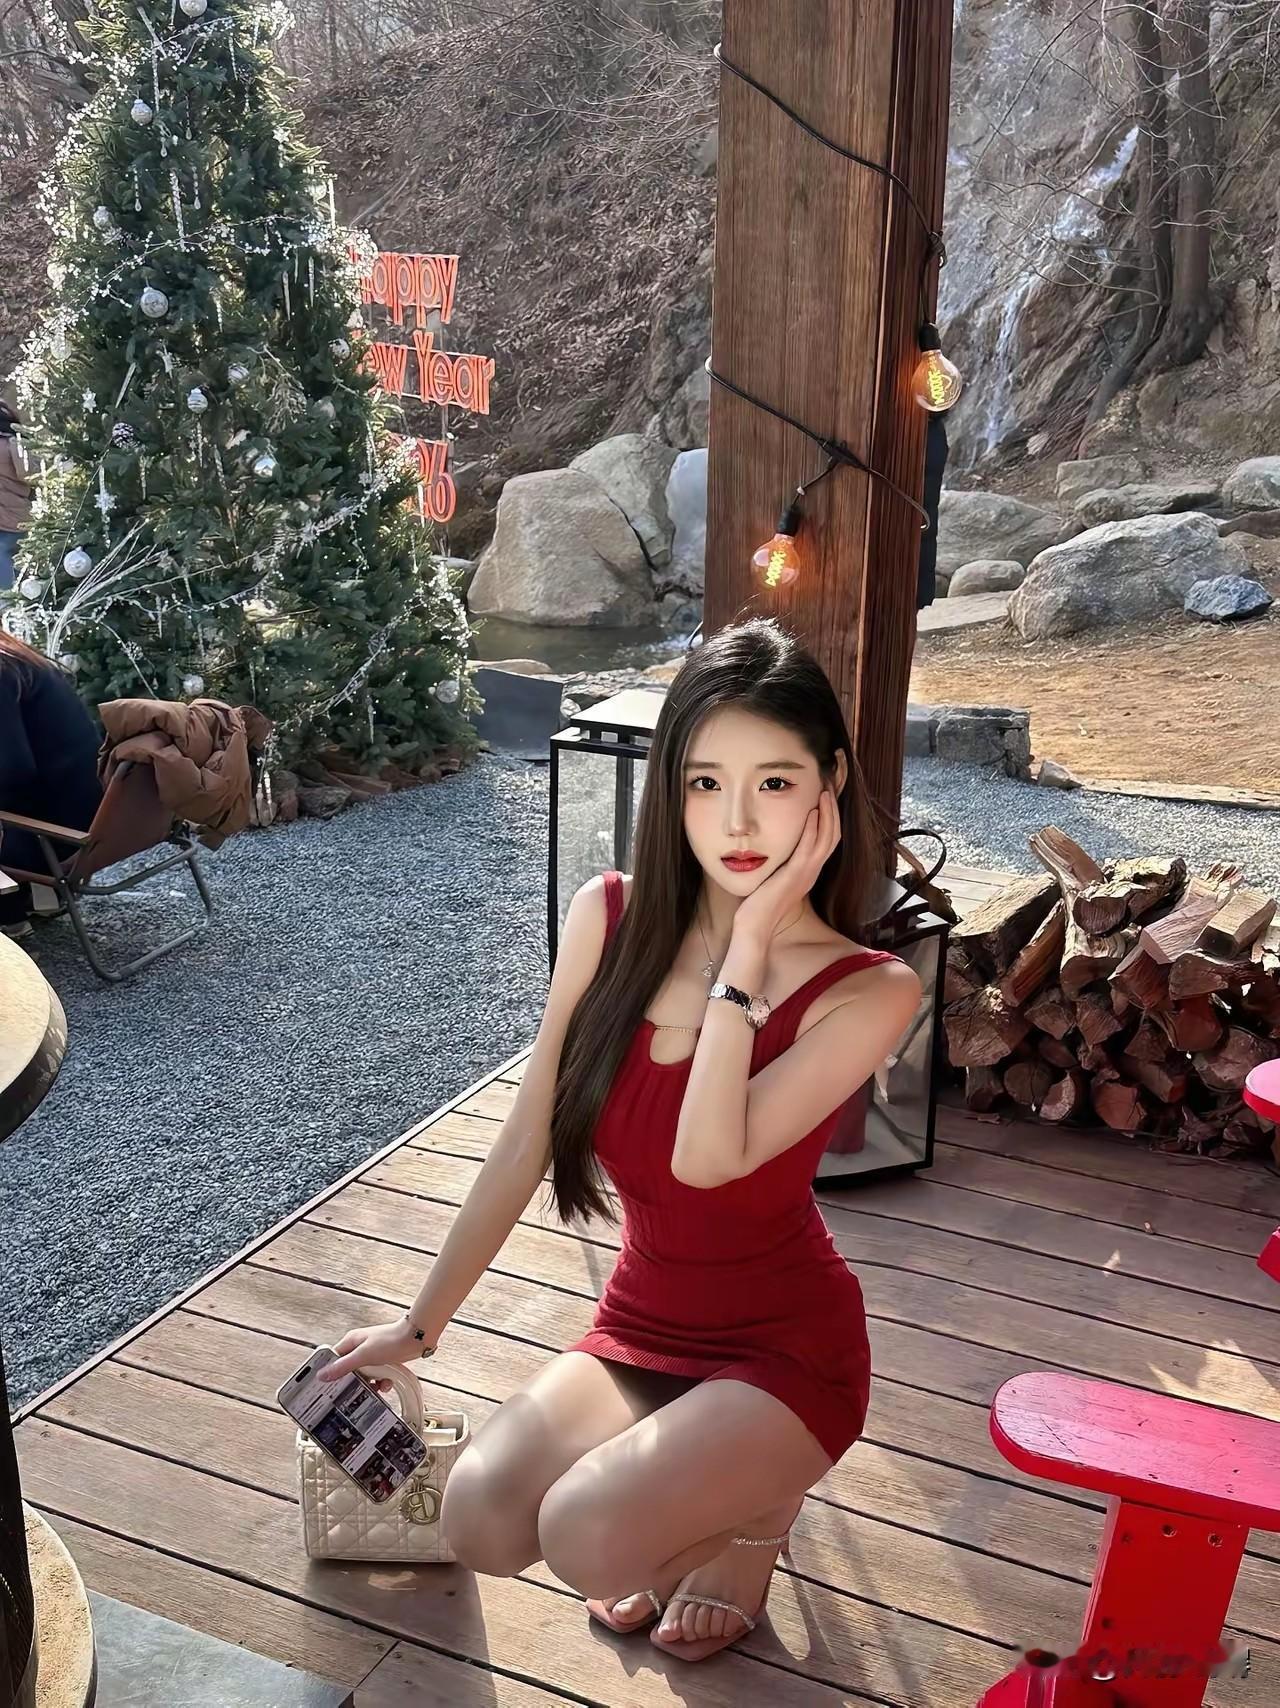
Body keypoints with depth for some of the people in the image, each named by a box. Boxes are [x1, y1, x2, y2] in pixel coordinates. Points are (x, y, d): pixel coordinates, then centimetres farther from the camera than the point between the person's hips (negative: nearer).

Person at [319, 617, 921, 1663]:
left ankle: (756, 1507, 8)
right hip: (637, 1330, 4)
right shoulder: (611, 918, -9)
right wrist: (422, 1323, 5)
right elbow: (525, 1144, -1)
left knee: (586, 1545, -27)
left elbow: (707, 1157, -32)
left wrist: (753, 938, -29)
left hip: (784, 1347, -3)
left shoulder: (868, 989, -19)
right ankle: (680, 1495, 11)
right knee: (483, 1528, -21)